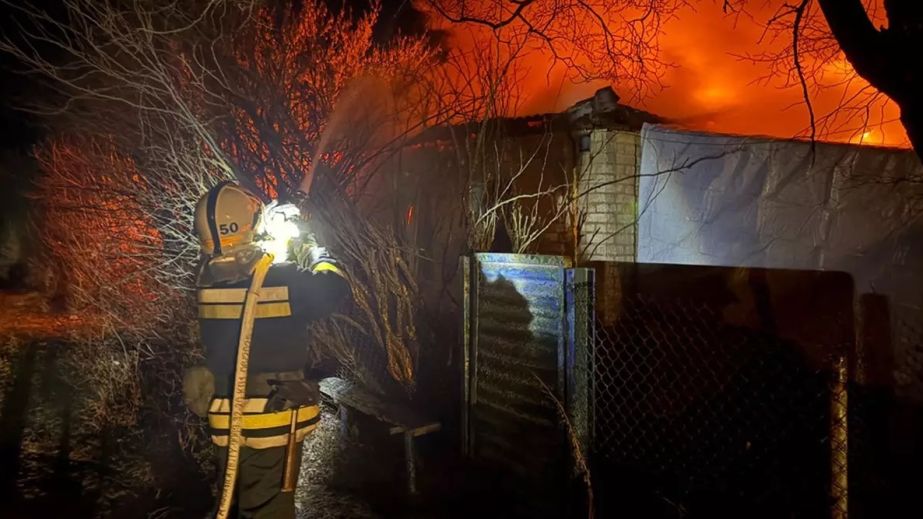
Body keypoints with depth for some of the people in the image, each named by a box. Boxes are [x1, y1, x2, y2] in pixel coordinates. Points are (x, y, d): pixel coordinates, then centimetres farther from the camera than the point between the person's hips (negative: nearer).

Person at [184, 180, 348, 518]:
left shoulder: (207, 281, -7)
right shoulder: (284, 280, -22)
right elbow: (332, 288, -4)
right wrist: (313, 250, 12)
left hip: (225, 420, 5)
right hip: (274, 421, -5)